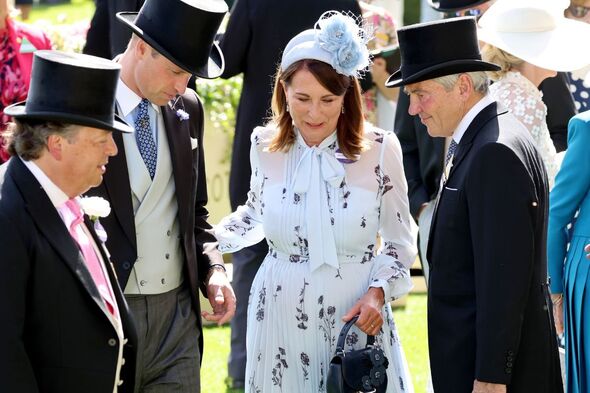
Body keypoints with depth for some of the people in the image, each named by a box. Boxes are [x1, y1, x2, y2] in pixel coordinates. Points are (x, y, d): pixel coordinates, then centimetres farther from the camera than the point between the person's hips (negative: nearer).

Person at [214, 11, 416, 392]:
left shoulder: (380, 149, -9)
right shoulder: (265, 145, -3)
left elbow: (399, 242, 1)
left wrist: (378, 292, -14)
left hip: (355, 316, -2)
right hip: (281, 315, 2)